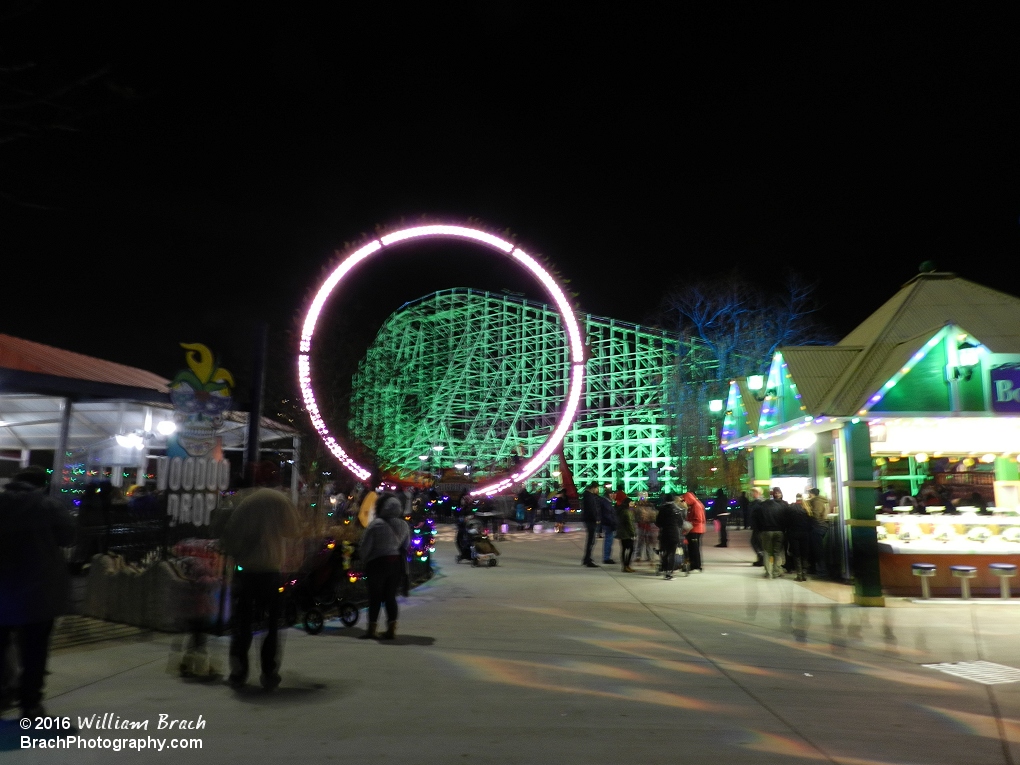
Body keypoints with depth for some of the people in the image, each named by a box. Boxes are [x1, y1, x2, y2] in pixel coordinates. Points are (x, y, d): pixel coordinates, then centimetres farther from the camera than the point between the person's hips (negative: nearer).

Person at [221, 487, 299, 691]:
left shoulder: (246, 505, 1)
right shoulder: (281, 502, -3)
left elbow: (228, 541, 5)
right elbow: (292, 532, 5)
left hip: (245, 573, 1)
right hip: (272, 573, -1)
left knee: (242, 623, 12)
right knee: (271, 625, 9)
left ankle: (238, 673, 11)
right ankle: (269, 674, 7)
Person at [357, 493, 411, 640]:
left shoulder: (377, 524, -14)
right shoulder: (404, 525, 5)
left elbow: (365, 546, -9)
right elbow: (406, 546, 10)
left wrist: (364, 561, 8)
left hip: (379, 562, -5)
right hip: (397, 562, 5)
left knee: (375, 596, 5)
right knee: (390, 596, 11)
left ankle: (372, 629, 12)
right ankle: (391, 629, 10)